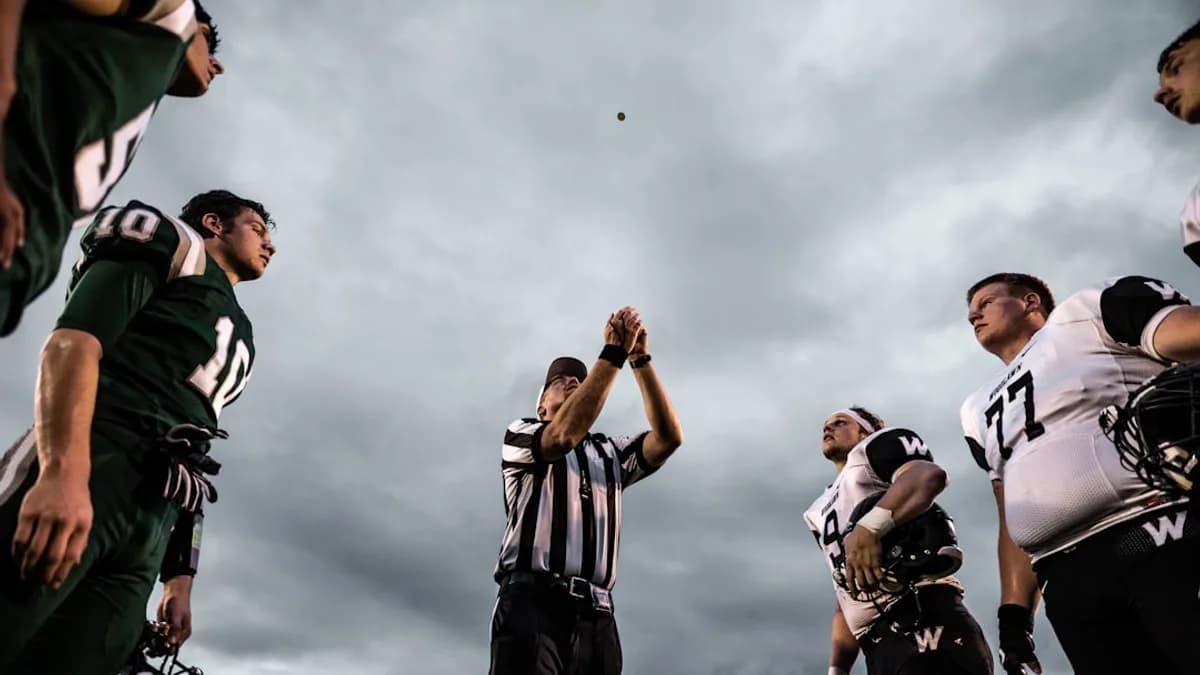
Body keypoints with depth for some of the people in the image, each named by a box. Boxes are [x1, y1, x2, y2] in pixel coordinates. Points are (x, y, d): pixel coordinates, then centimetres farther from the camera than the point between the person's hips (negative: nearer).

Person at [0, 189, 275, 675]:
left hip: (147, 535, 7)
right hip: (84, 472, -6)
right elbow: (75, 340, -6)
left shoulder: (238, 335, 32)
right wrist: (64, 472, -23)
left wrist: (181, 577, 22)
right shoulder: (177, 250, 13)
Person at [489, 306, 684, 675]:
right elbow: (564, 435, -9)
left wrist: (640, 358, 3)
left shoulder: (610, 452, 27)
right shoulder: (519, 434, 15)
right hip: (532, 599, -4)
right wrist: (613, 353, -8)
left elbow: (668, 436, 9)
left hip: (595, 614, 4)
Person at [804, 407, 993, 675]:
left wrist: (870, 527, -28)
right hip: (878, 647, 8)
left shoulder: (874, 447, 10)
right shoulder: (822, 511, 32)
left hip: (923, 613, -8)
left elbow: (928, 475, -16)